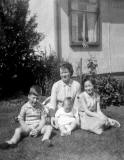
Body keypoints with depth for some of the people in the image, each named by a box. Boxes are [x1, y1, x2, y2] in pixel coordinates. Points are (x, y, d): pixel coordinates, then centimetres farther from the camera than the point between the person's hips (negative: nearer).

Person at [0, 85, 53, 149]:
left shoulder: (40, 107, 1)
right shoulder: (25, 107, -3)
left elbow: (43, 119, 0)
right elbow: (21, 119, -2)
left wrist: (37, 129, -15)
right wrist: (27, 130, -14)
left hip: (38, 127, 1)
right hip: (27, 127, -1)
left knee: (49, 127, -21)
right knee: (18, 130, -27)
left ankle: (45, 139, -45)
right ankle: (12, 142, -50)